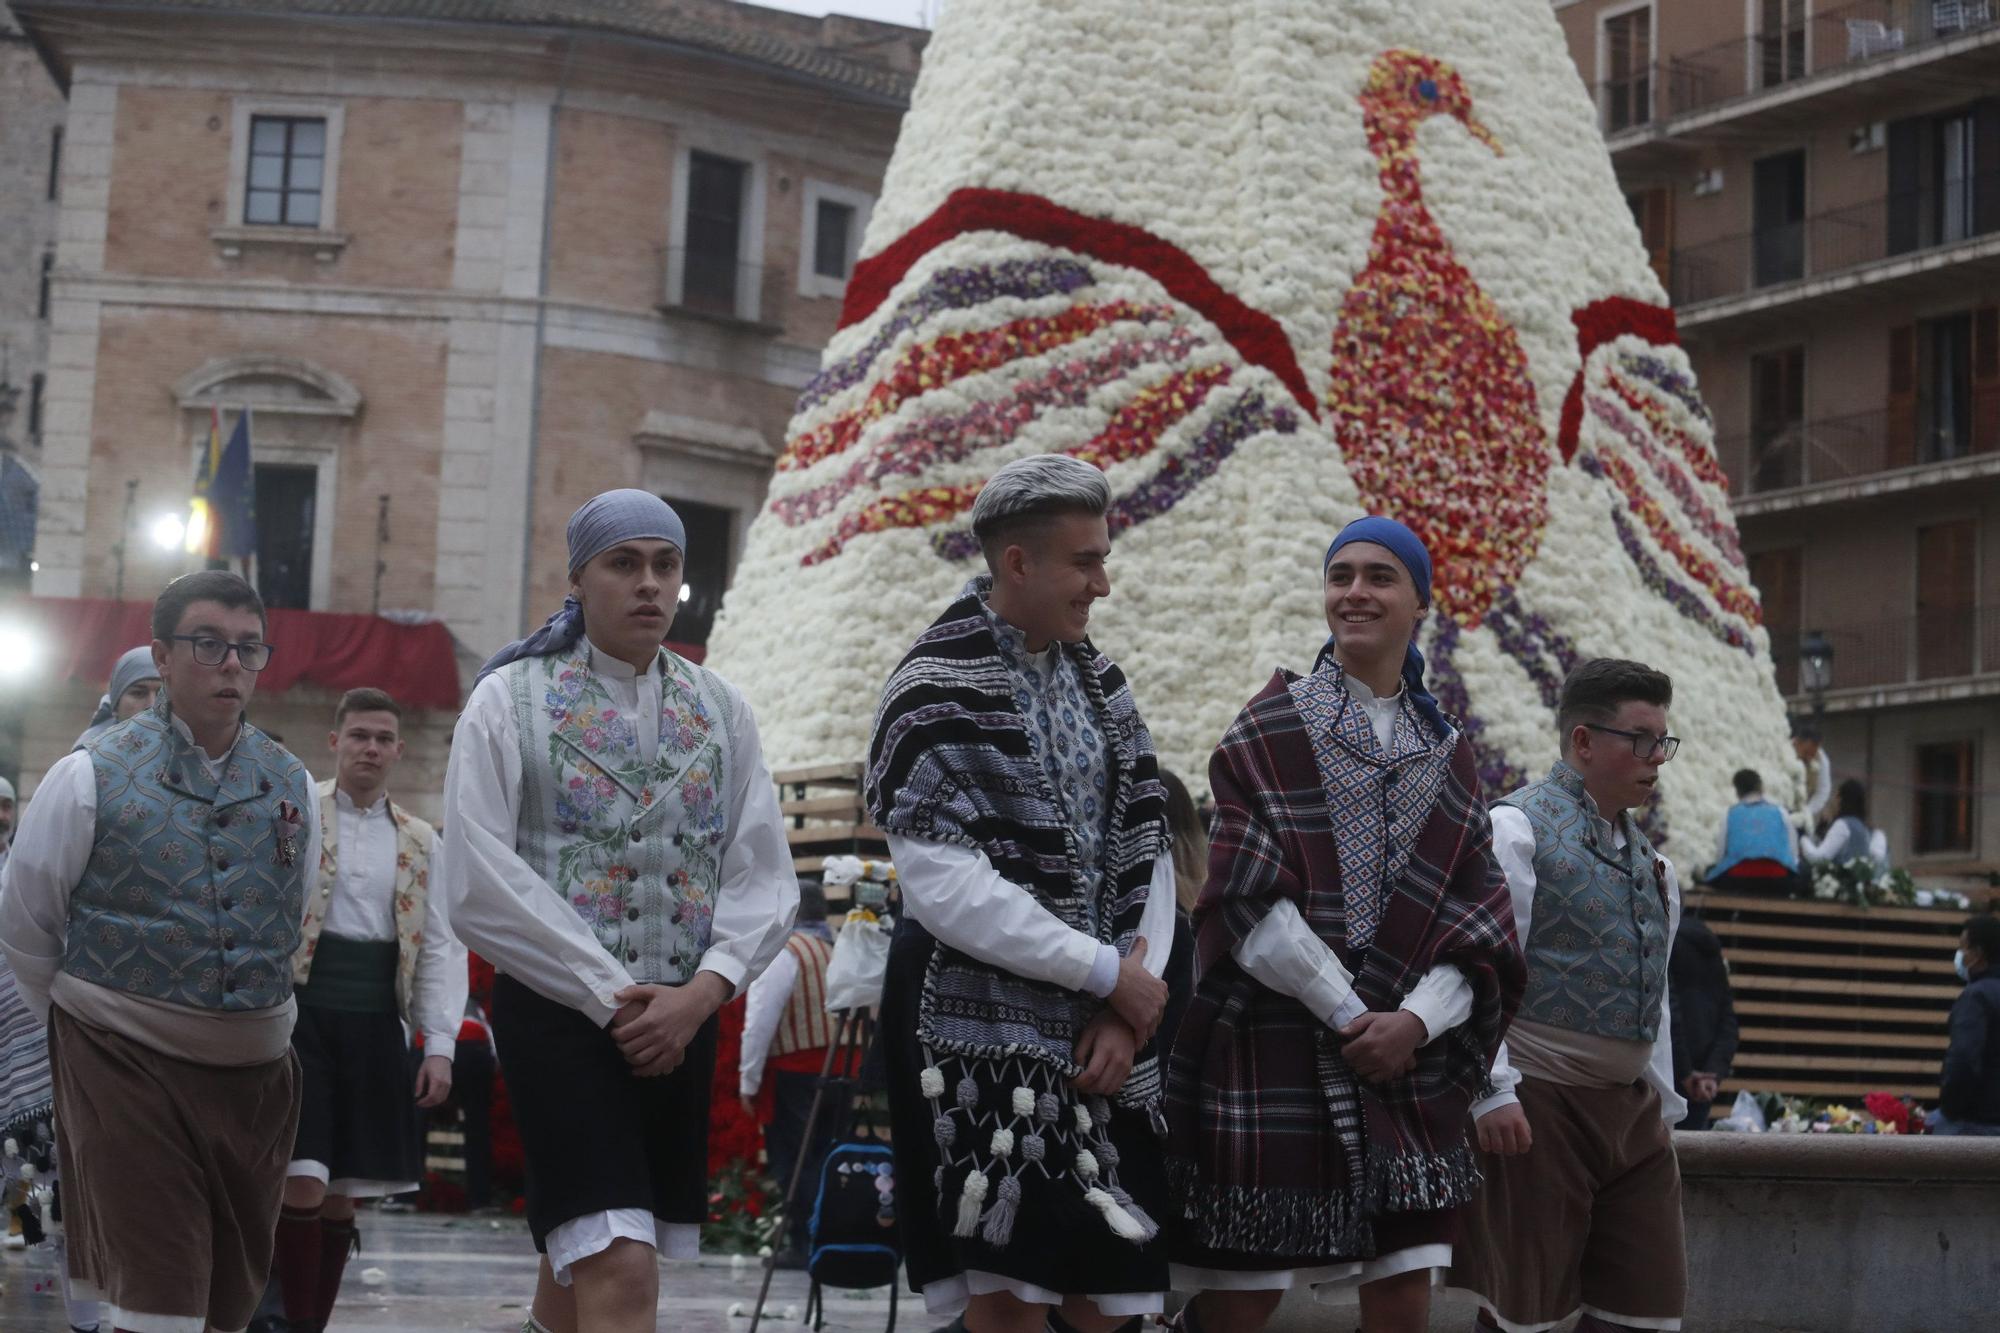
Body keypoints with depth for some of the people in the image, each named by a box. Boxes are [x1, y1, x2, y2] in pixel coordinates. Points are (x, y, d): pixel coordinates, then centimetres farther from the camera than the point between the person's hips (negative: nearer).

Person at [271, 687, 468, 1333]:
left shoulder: (420, 843, 14)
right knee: (301, 1184, -12)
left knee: (343, 1194, 8)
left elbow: (440, 948, 12)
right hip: (300, 1014, -4)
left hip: (374, 1024, 4)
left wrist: (439, 1047, 4)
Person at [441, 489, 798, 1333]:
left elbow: (765, 875, 6)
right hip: (557, 1010, -5)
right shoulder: (511, 698, -2)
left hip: (681, 1017, 5)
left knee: (583, 1259, 14)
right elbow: (480, 882, -10)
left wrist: (701, 992, -11)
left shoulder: (720, 712, 10)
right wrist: (609, 998, -14)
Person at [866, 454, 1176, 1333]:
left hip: (1097, 1035, 7)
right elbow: (944, 887, -19)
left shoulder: (1097, 683, 12)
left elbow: (1145, 852, 11)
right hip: (982, 1033, -7)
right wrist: (1109, 971, -14)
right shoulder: (939, 691, -10)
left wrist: (1130, 1007, -3)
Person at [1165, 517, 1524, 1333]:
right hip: (1270, 1050, -3)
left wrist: (1416, 1021, -10)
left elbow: (1478, 926, 7)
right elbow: (1249, 898, -7)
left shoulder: (1448, 756, 13)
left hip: (1404, 1060, 3)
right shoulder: (1271, 729, 2)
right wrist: (1348, 1013, -12)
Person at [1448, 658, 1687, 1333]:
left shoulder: (1646, 857, 18)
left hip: (1631, 1108, 8)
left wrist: (1664, 1105, 19)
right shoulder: (1517, 828, -7)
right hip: (1540, 1104, -8)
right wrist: (1492, 1092, -20)